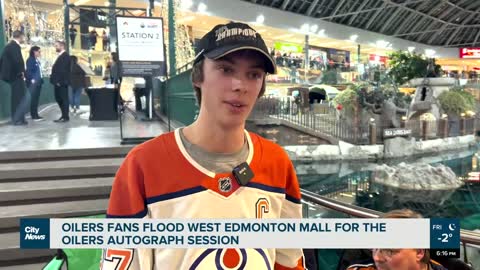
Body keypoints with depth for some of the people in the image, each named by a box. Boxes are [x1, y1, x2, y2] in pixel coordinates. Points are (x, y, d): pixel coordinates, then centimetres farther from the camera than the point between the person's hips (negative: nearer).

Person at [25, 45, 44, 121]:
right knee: (33, 99, -7)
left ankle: (35, 114, 12)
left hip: (38, 82, 8)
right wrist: (32, 79, -16)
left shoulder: (37, 61, 18)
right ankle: (34, 115, -6)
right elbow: (29, 71, -12)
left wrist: (41, 80, 12)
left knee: (36, 99, 8)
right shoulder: (30, 60, -6)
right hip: (33, 82, -8)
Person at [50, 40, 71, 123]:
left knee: (63, 99, -4)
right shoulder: (60, 56, 20)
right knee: (58, 99, 12)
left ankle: (66, 117, 1)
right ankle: (64, 115, 20)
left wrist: (60, 81, -22)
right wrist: (55, 80, 12)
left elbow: (63, 69, -19)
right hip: (58, 82, 10)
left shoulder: (65, 55, -11)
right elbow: (57, 69, 19)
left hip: (62, 82, -10)